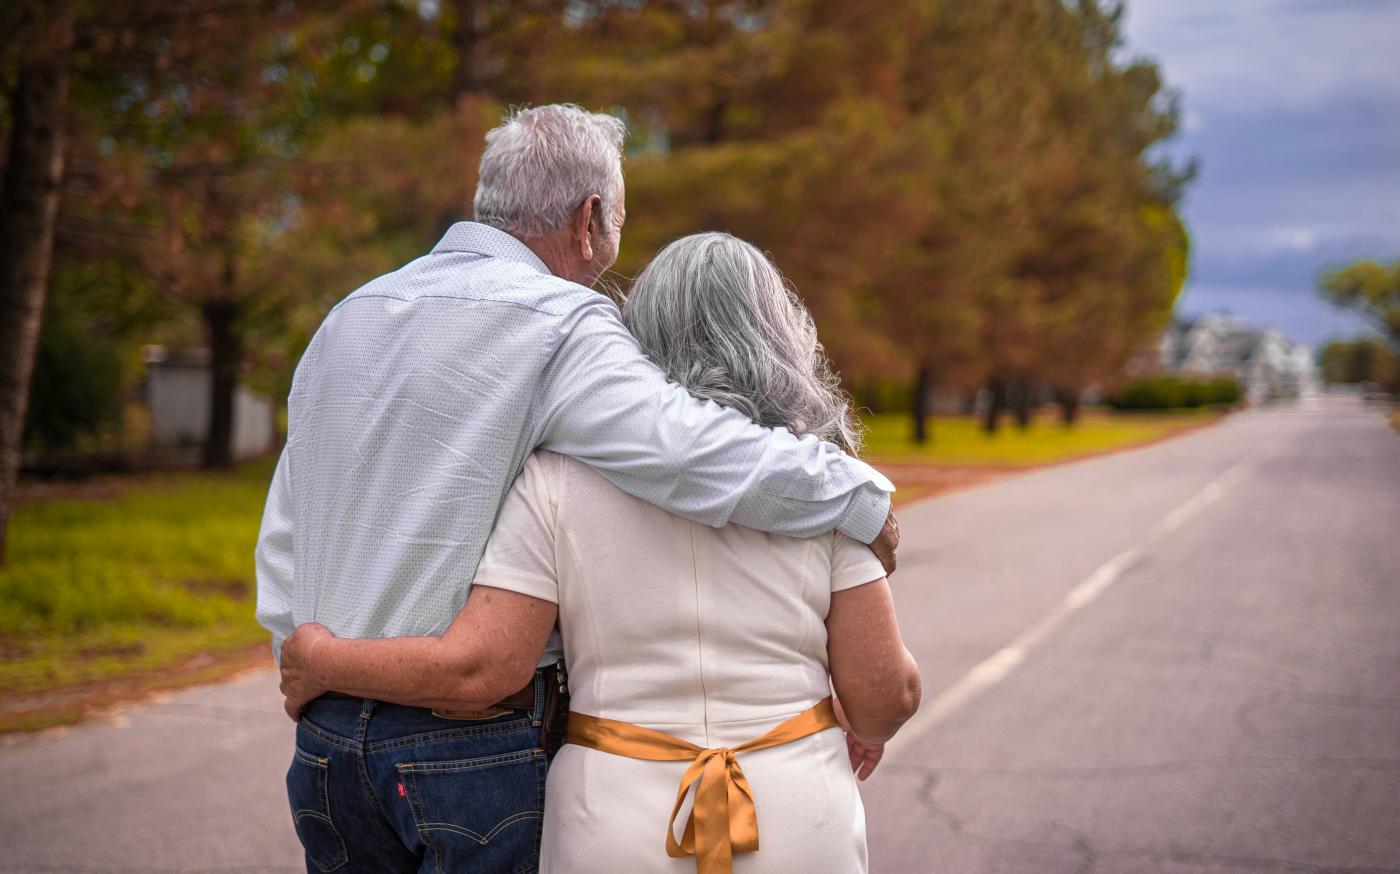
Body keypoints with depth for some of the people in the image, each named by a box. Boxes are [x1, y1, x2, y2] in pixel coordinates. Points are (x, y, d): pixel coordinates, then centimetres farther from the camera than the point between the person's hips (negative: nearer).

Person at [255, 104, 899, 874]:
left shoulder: (345, 319, 13)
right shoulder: (558, 327, -12)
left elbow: (282, 539, 17)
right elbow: (698, 452, -24)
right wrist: (864, 498, -10)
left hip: (327, 736, 7)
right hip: (471, 743, -7)